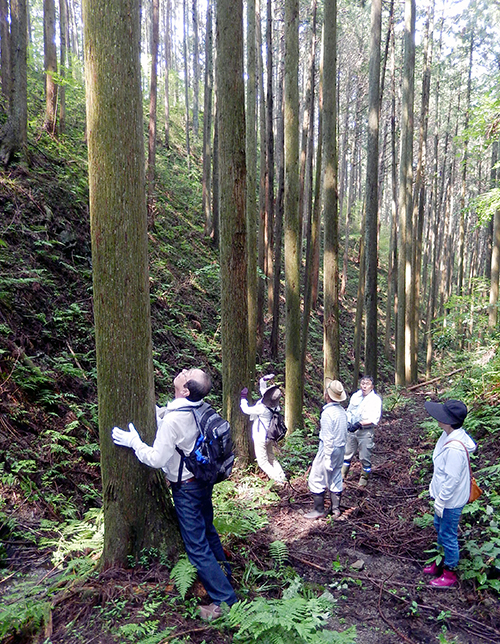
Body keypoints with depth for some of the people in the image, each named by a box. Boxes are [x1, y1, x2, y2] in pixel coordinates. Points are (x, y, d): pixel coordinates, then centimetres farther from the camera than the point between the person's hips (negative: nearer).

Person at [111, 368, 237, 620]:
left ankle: (224, 599, 12)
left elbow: (156, 459, -23)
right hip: (204, 480, 8)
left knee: (197, 547, 4)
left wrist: (133, 442, -13)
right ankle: (224, 576, 44)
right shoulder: (199, 408, -6)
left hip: (187, 488, -8)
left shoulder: (173, 420, -30)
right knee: (207, 531, 26)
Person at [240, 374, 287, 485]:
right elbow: (262, 387, 5)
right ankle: (282, 477, 20)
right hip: (269, 436, 8)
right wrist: (264, 379, -10)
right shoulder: (273, 404, -8)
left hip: (261, 438, -8)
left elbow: (246, 409, -17)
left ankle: (278, 480, -2)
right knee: (271, 457, 21)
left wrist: (243, 397, -7)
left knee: (263, 462, 3)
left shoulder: (262, 408, -30)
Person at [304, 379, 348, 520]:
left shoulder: (328, 412, -21)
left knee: (316, 479, 3)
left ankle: (319, 510, 9)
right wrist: (342, 448, 19)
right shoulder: (342, 411, 3)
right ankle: (336, 508, 23)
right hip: (341, 448, 8)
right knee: (336, 479, 16)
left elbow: (328, 438, -21)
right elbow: (345, 433, 10)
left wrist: (327, 458, -18)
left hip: (329, 449, -8)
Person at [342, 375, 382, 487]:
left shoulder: (376, 399, -9)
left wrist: (359, 424, -25)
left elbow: (374, 419, -15)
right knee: (347, 453, 11)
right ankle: (341, 476, 24)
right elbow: (349, 411, 14)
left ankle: (364, 478, 24)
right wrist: (348, 422, -5)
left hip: (366, 432, -4)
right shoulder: (355, 396, 7)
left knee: (365, 457, 5)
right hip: (352, 430, 5)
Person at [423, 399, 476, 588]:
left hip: (452, 499, -9)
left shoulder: (454, 448, -36)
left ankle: (449, 574, 31)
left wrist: (441, 501, -16)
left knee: (448, 535, 10)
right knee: (439, 527, 26)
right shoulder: (454, 434, -7)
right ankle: (441, 562, 47)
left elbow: (452, 480, -29)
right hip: (443, 493, 9)